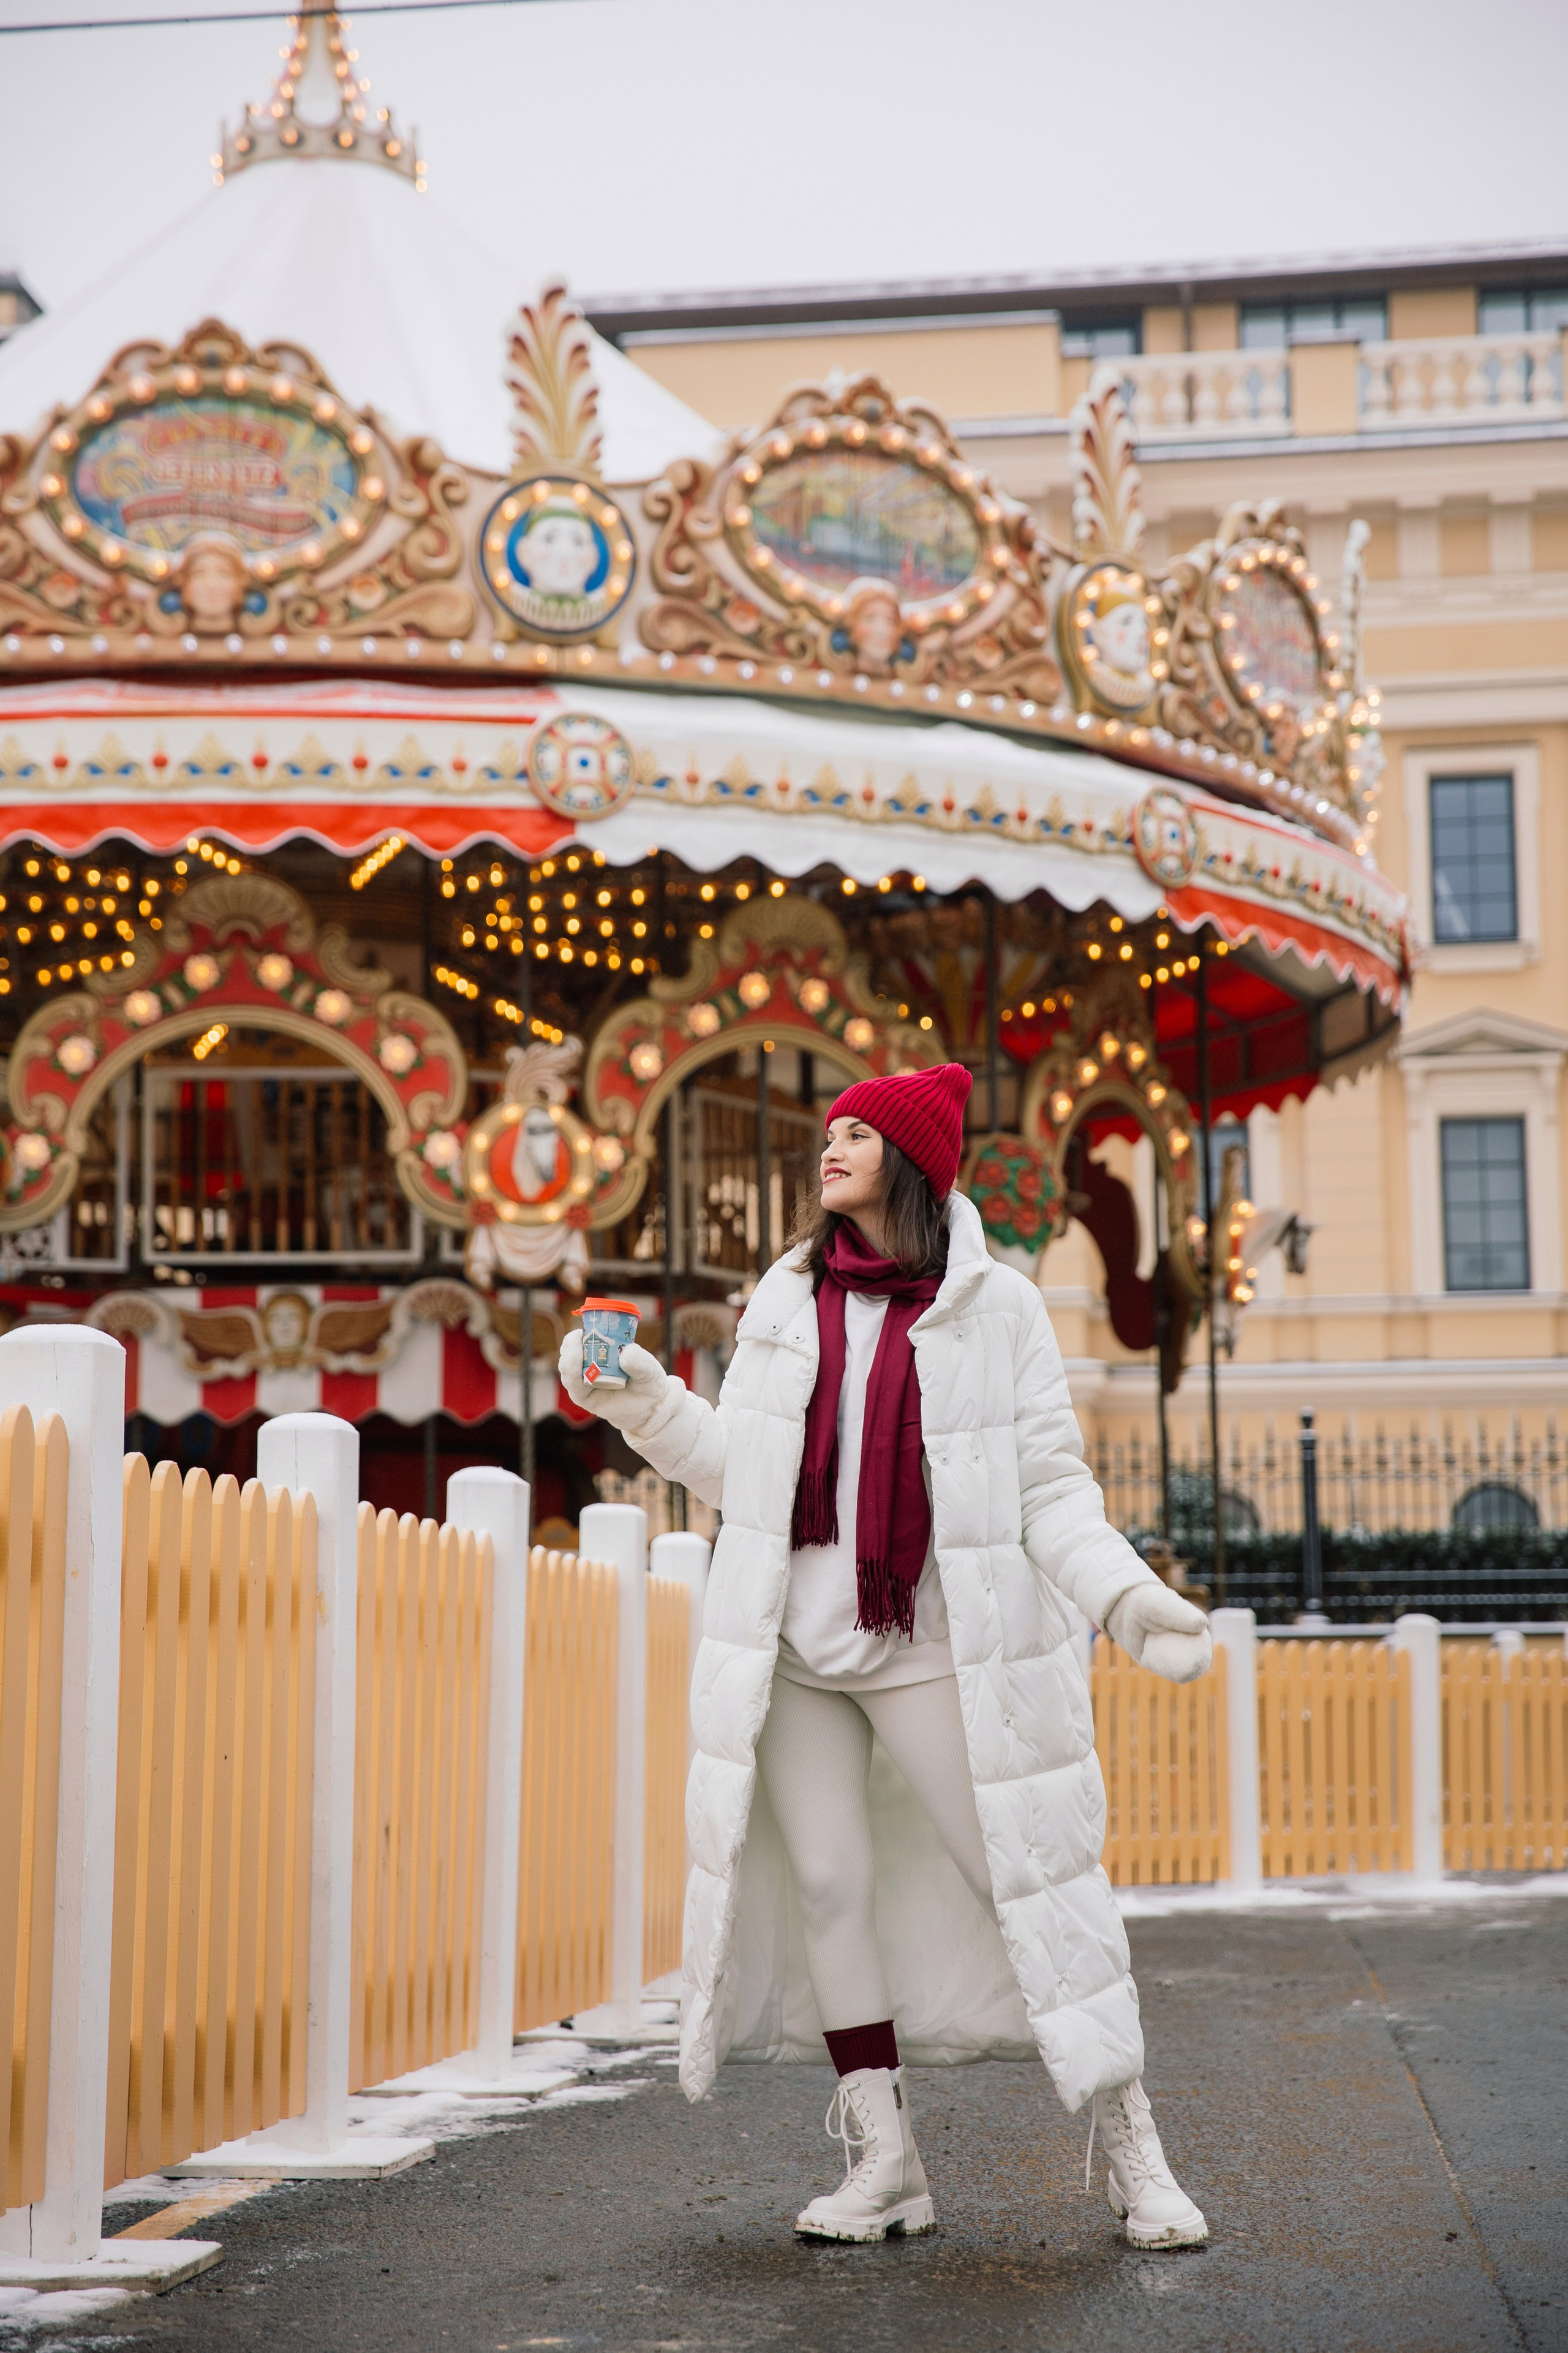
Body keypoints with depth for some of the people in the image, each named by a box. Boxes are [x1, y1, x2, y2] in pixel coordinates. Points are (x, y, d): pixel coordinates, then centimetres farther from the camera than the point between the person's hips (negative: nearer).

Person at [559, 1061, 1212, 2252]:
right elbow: (737, 1468, 13)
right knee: (827, 1881, 2)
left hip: (936, 1646, -3)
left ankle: (1133, 2152, 8)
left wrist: (1127, 1593, -14)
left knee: (1026, 1873, -3)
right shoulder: (785, 1299, 12)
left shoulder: (998, 1307, 2)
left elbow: (1051, 1486, -1)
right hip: (798, 1643, 4)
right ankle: (885, 2161, 13)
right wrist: (643, 1400, 1)